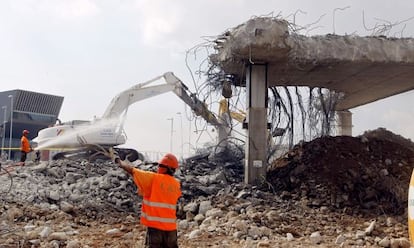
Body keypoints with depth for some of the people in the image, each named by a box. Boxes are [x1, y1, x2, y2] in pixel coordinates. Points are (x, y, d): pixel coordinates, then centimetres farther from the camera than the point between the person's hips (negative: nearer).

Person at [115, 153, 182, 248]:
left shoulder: (153, 178, -9)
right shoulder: (176, 185, 5)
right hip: (170, 226, 4)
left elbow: (131, 170, -3)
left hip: (155, 225, -4)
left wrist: (119, 161, 13)